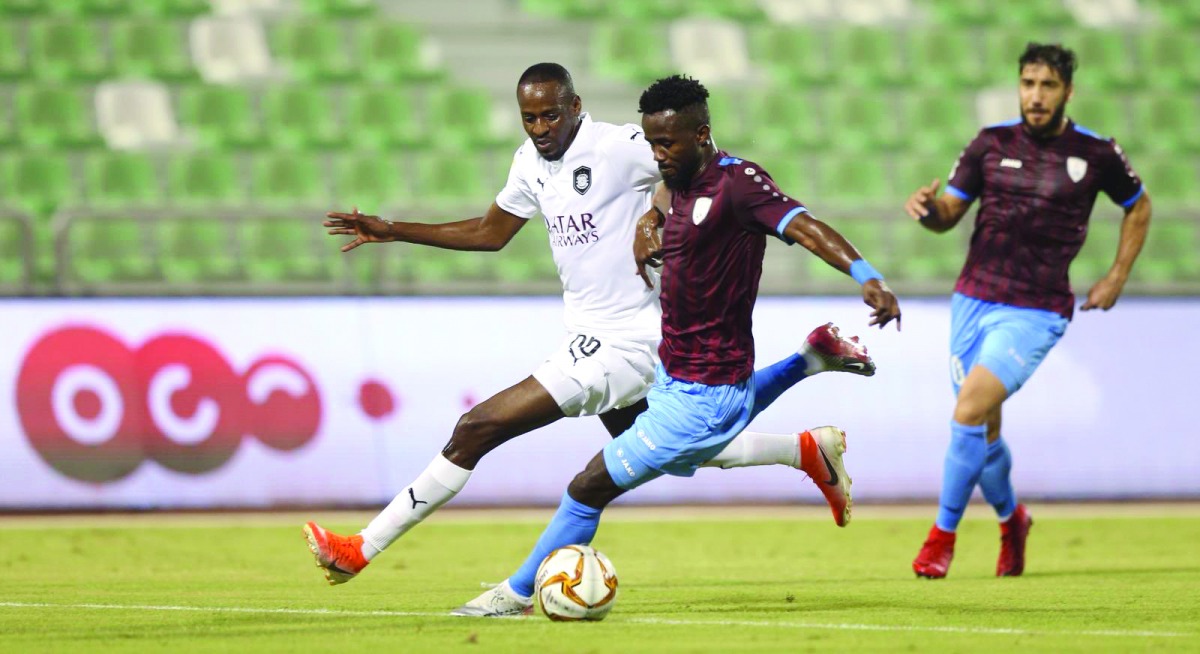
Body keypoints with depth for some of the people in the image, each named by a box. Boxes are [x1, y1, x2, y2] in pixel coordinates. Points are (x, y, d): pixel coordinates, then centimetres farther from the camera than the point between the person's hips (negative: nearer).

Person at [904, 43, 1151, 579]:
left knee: (971, 409, -21)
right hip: (973, 300, 4)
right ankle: (1011, 519, 39)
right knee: (983, 429, 10)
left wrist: (1116, 278, 8)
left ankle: (943, 534, -7)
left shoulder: (1096, 153, -2)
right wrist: (929, 209, -19)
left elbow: (1138, 207, 15)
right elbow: (949, 213, 5)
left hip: (1036, 312, -3)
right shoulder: (991, 143, 2)